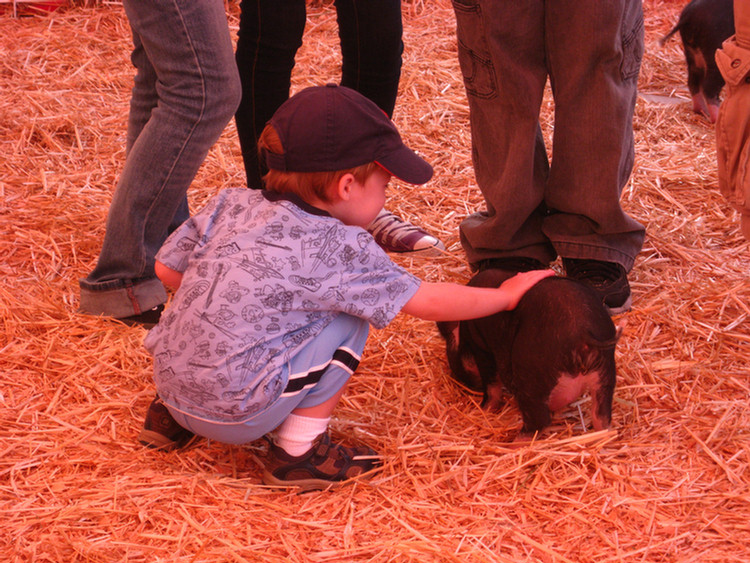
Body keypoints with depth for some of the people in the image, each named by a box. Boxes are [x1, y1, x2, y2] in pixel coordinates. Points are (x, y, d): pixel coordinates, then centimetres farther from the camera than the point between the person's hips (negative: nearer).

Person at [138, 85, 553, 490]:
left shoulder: (230, 204, 5)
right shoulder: (341, 249, -11)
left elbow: (167, 269, 11)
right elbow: (427, 302, -3)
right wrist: (507, 295, 10)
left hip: (169, 380, 7)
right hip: (233, 416, -7)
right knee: (348, 322, -2)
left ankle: (169, 417, 26)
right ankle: (297, 452, 3)